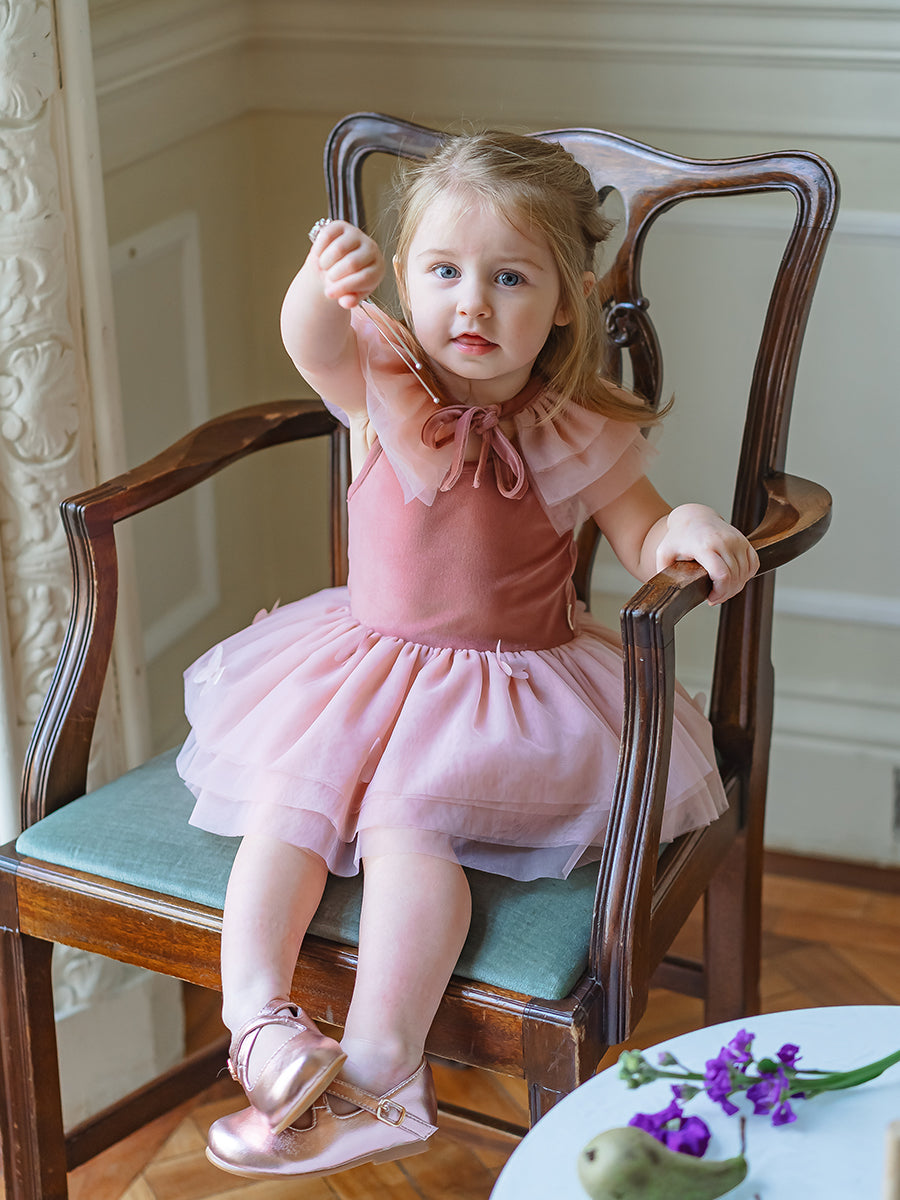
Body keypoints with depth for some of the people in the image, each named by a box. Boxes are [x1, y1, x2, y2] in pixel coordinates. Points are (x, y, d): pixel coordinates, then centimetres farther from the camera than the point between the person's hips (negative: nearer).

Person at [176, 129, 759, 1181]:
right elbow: (311, 344, -27)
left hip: (514, 689, -3)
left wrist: (689, 529, -28)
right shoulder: (383, 385, -4)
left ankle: (374, 1067, -28)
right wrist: (322, 285, -53)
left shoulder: (578, 436, -7)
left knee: (408, 819, -26)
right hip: (366, 663, 4)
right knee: (289, 794, -20)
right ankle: (254, 1010, -26)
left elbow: (643, 550, -2)